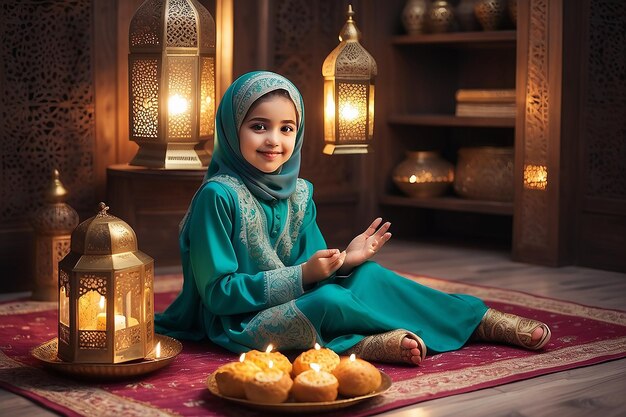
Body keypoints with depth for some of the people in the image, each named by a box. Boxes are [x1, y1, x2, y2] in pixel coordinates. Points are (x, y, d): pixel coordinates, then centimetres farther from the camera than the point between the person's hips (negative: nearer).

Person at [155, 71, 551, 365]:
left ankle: (477, 318, -3)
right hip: (239, 324, -7)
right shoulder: (218, 196, -17)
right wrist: (302, 276, -23)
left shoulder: (298, 193, 4)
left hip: (295, 306, 7)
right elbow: (217, 291, -19)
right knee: (329, 300, -32)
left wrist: (341, 262, -15)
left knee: (366, 274, -9)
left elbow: (313, 272, 8)